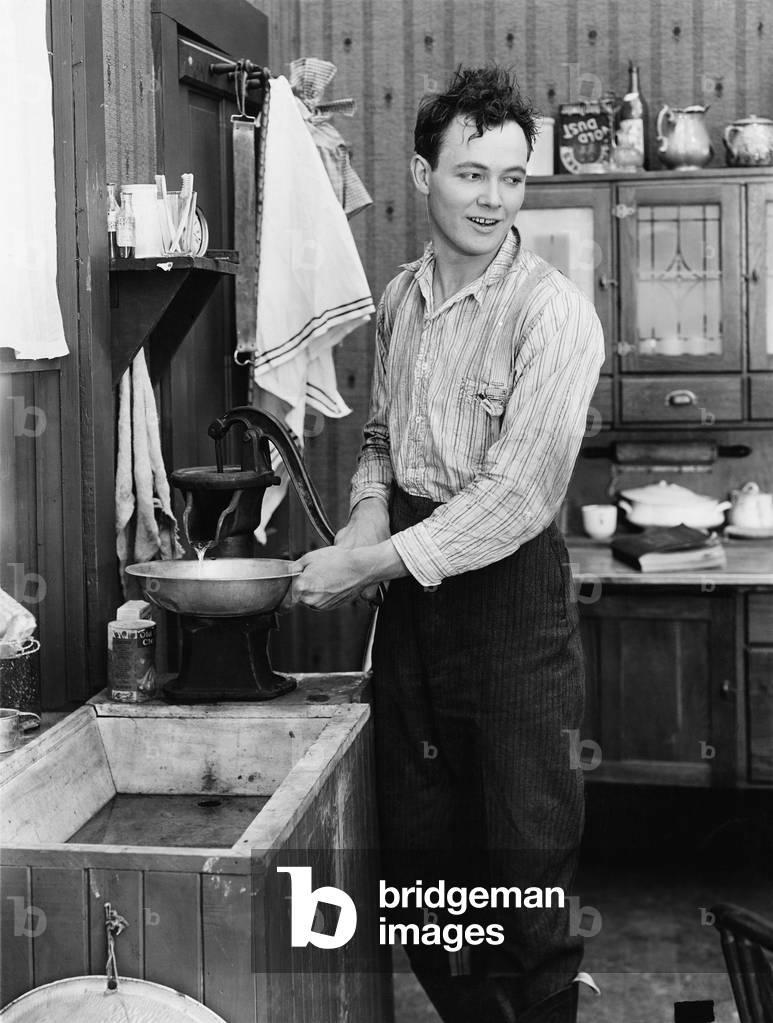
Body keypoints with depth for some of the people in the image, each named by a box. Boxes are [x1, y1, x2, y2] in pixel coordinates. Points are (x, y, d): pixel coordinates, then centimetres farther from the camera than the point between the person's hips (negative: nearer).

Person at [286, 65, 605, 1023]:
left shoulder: (551, 312, -14)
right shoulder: (399, 299, 8)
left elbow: (519, 495, -21)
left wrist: (370, 564, -21)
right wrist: (368, 512, 0)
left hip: (511, 589, -6)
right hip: (412, 588, 7)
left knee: (524, 849, 2)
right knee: (417, 844, 14)